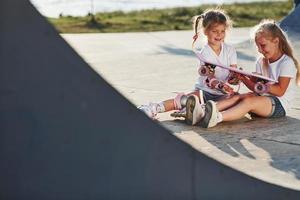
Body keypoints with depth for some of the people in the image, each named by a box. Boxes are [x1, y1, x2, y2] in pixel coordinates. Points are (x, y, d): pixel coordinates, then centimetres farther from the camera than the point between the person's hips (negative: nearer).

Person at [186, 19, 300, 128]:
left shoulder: (287, 62, -7)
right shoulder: (261, 62, 17)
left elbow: (280, 91, -13)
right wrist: (243, 78, -5)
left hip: (280, 105, -7)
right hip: (263, 99, 7)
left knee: (248, 101, -34)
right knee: (236, 97, -21)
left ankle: (217, 118, -60)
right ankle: (204, 113, -46)